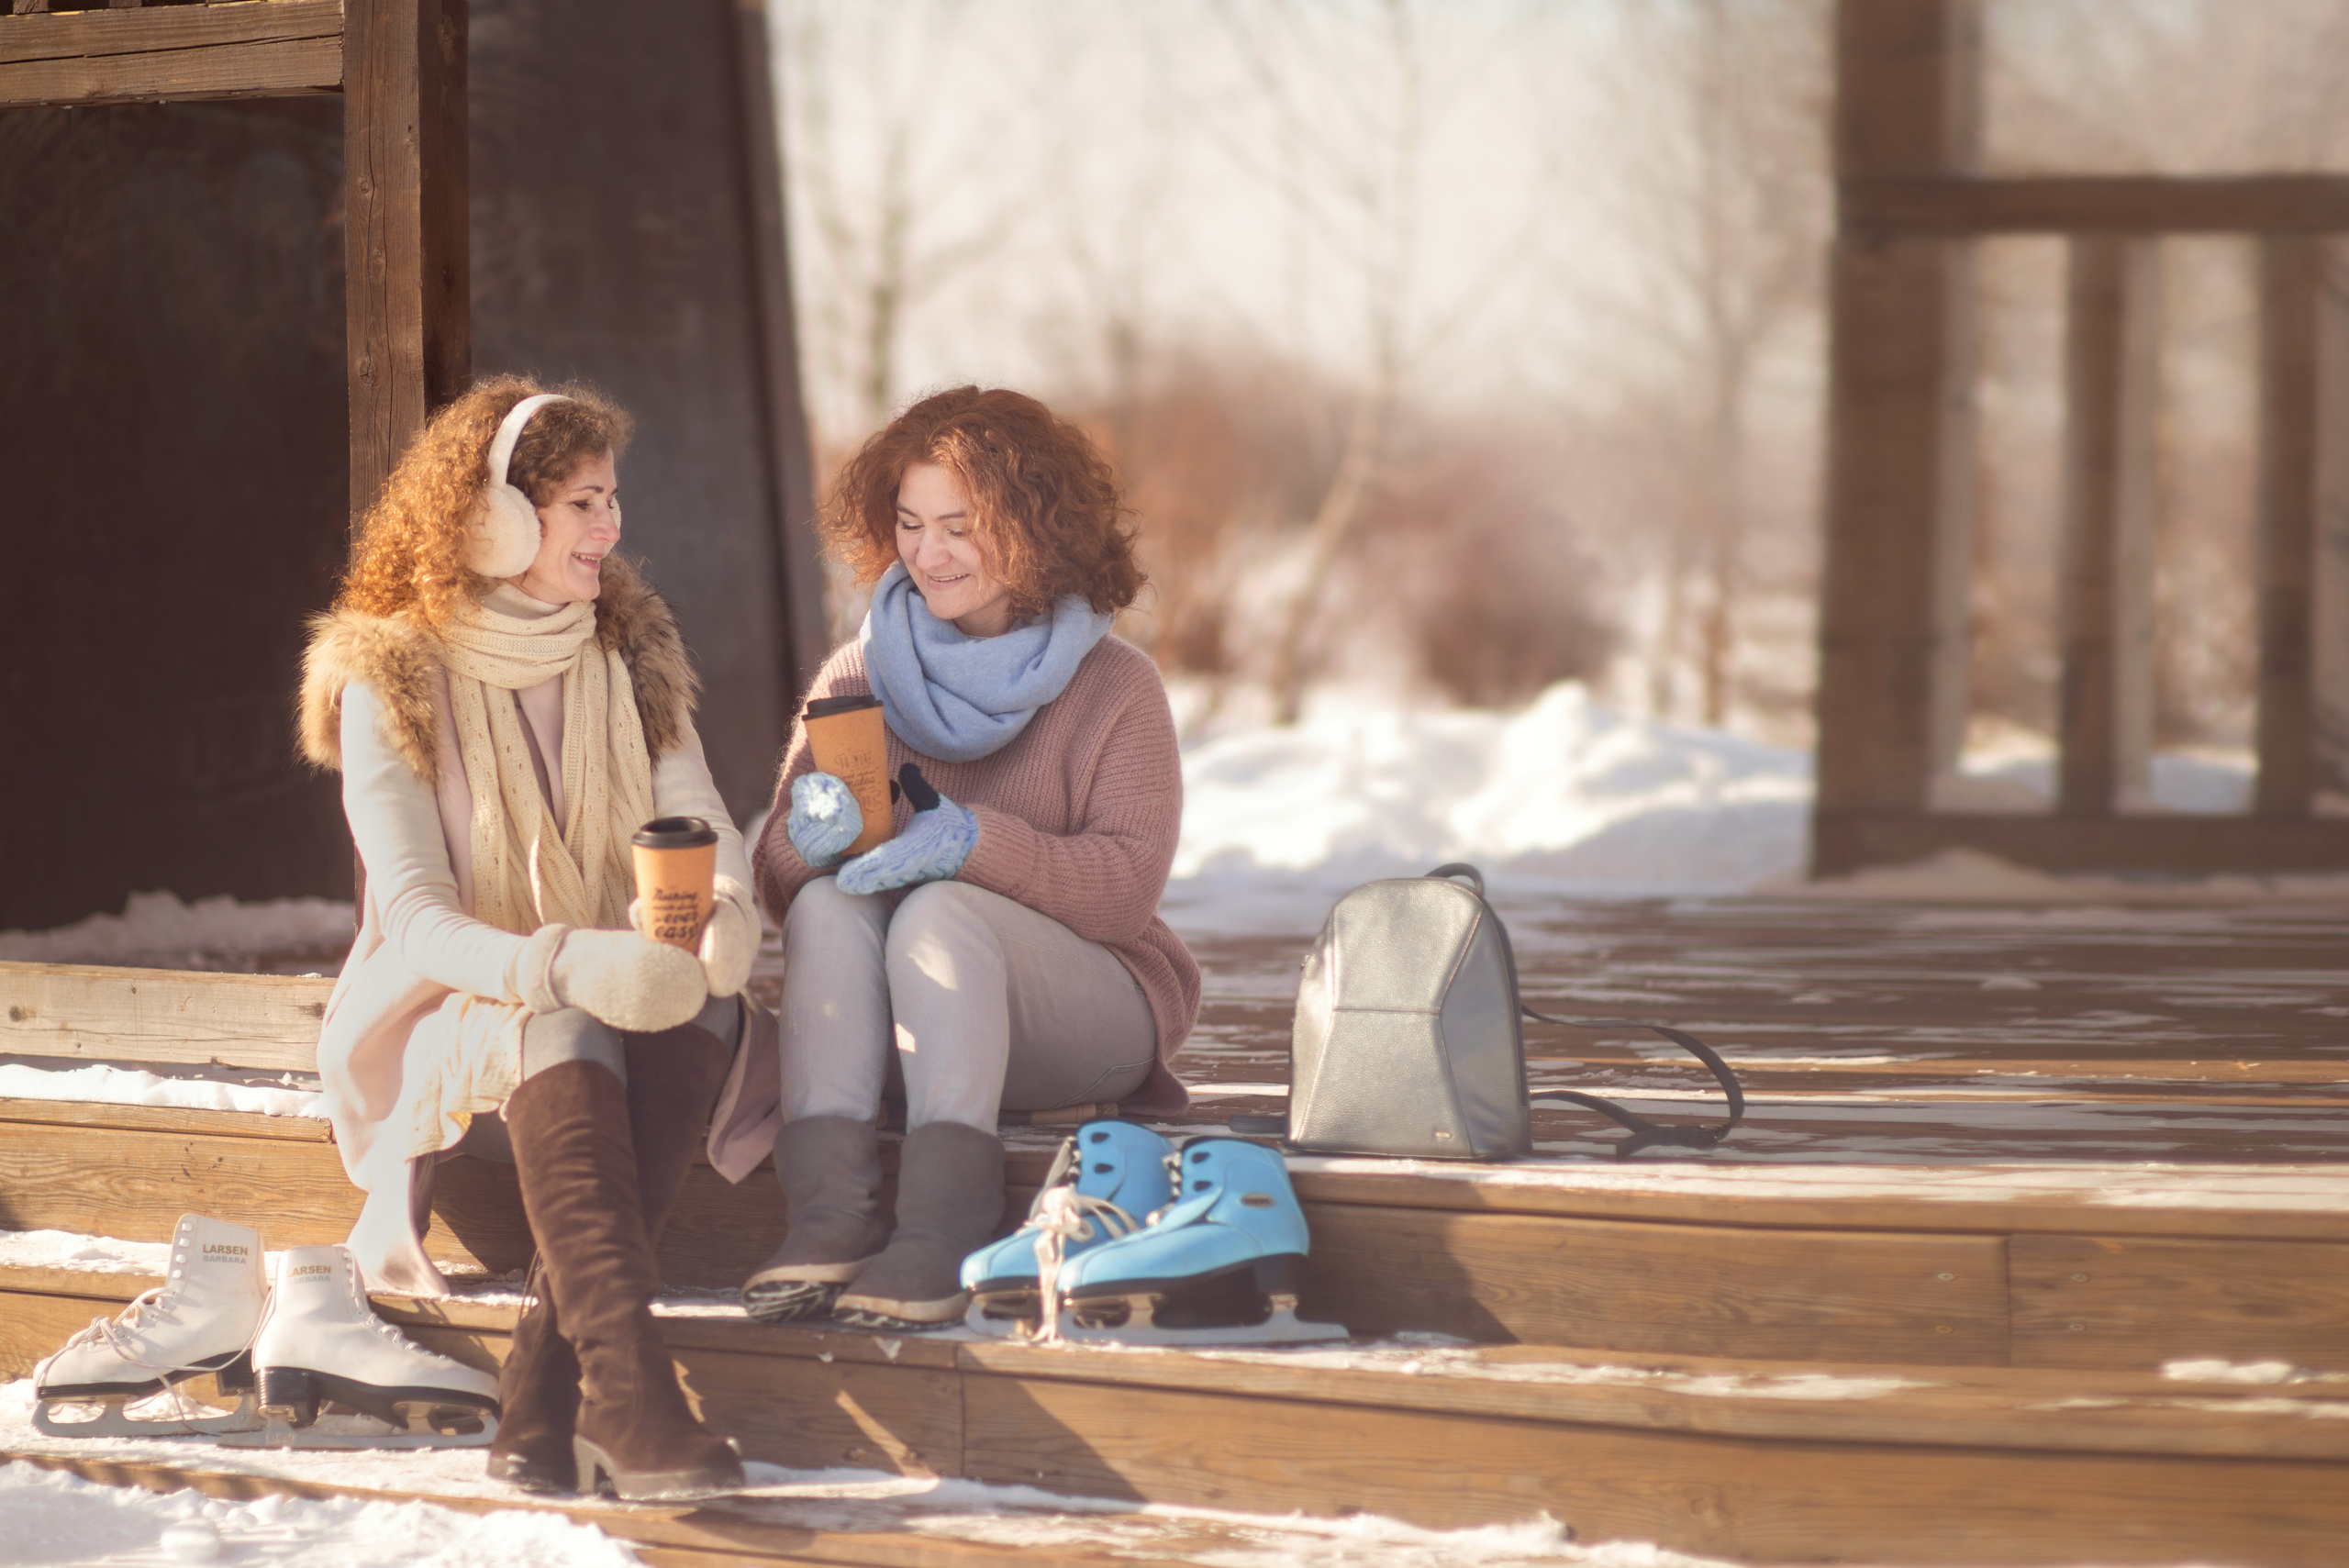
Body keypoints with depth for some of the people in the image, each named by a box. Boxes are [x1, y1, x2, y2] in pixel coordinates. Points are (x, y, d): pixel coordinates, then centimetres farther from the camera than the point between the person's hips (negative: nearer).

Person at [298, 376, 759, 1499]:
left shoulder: (629, 658, 10)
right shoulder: (389, 681, -5)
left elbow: (700, 827, -2)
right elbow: (417, 917, -16)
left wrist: (723, 922, -28)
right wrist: (557, 967, -36)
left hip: (615, 1008, 3)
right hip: (448, 1023, -3)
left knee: (705, 1003, -32)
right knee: (560, 1026, -37)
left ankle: (548, 1376, -39)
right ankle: (625, 1375, -53)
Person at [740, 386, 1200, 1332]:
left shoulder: (1111, 687, -1)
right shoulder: (856, 678, 8)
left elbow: (1127, 888, -13)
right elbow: (776, 885, 2)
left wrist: (972, 841, -28)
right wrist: (807, 836, -23)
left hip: (1088, 1002, -3)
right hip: (889, 1022, 3)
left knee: (940, 913, -31)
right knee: (827, 904, -27)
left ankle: (941, 1229, -47)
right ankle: (829, 1211, -43)